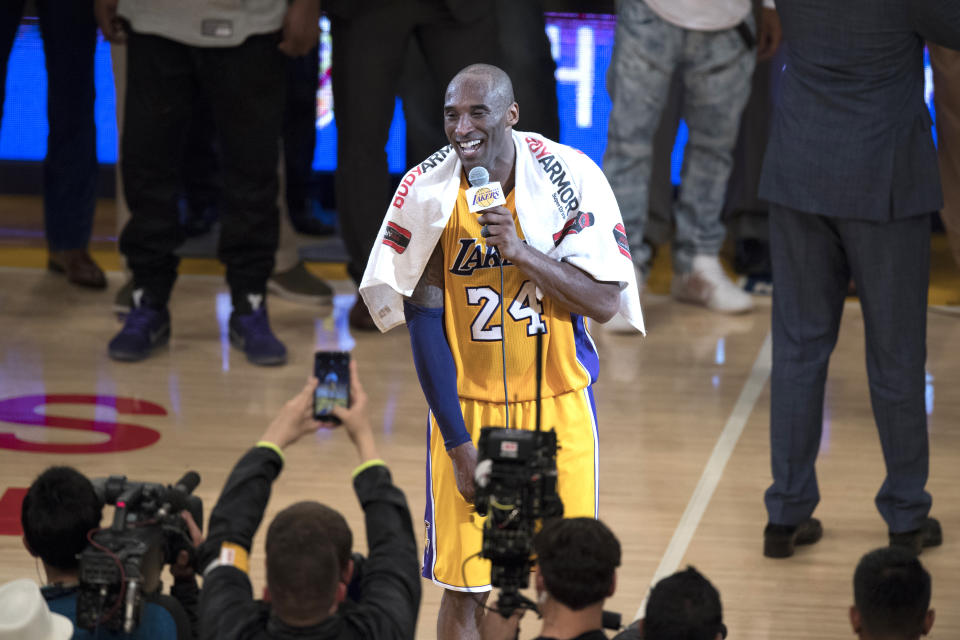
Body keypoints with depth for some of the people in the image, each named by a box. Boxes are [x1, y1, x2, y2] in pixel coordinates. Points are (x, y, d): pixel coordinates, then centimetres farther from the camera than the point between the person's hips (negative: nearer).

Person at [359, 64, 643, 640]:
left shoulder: (570, 177, -10)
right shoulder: (428, 191, -8)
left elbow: (606, 301, -11)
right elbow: (422, 318, -6)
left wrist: (522, 252, -26)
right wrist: (458, 443, -9)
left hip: (558, 404, 0)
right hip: (467, 406, 0)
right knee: (465, 589, 0)